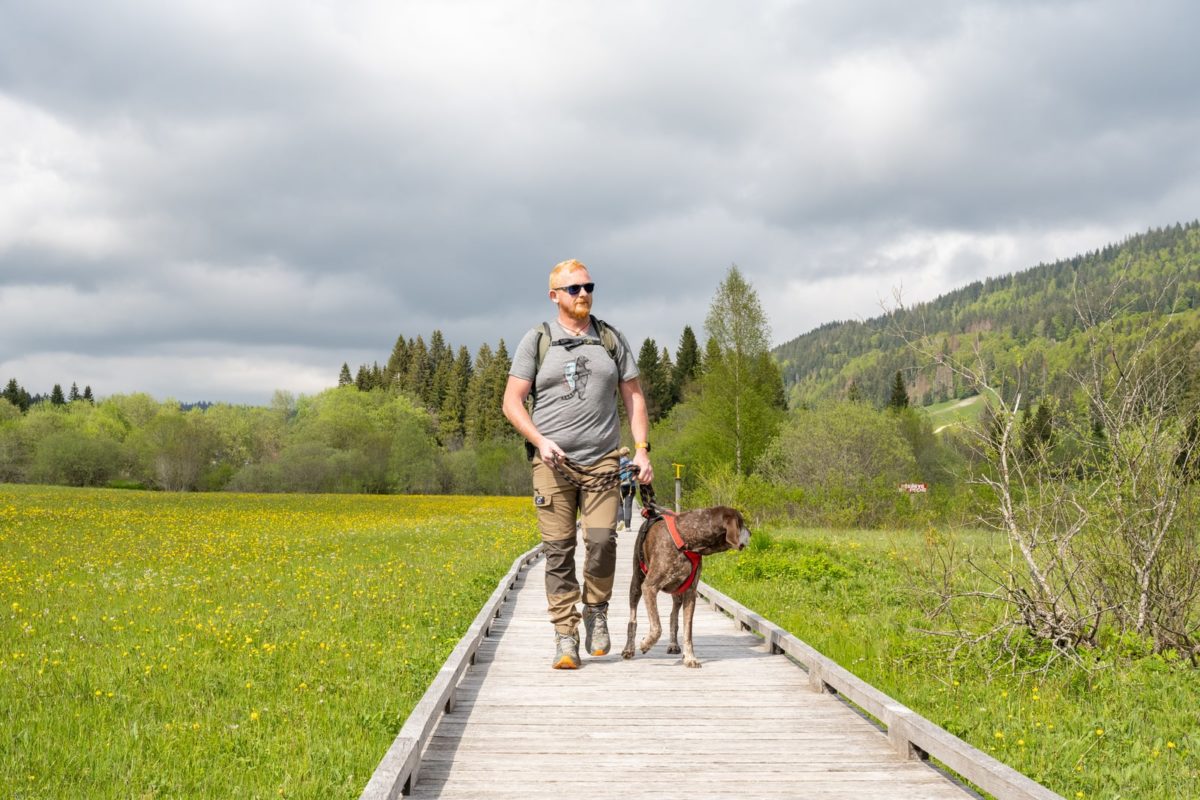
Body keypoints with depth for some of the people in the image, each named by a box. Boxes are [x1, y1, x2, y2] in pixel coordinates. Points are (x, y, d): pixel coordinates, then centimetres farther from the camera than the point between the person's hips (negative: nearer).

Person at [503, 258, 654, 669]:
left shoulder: (611, 339, 13)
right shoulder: (536, 341, 6)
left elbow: (634, 396, 14)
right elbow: (512, 402, 3)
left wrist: (642, 449, 3)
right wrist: (539, 440, -12)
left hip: (602, 460, 1)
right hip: (553, 462, -1)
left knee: (602, 539, -14)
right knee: (558, 550, -3)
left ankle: (596, 610, 11)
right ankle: (565, 637, 4)